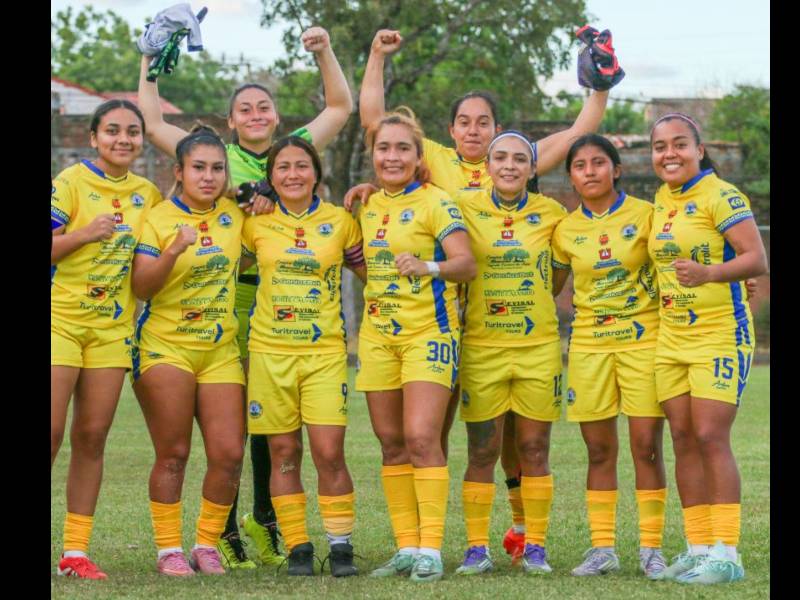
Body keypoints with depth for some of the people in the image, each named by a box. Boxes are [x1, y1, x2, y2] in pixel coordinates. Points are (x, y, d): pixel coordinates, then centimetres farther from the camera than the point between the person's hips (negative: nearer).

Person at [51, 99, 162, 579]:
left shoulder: (148, 194, 9)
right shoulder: (70, 183, -7)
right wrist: (84, 233, -23)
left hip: (111, 328, 4)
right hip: (59, 320, -4)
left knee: (92, 437, 4)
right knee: (51, 433, -9)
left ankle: (76, 551, 9)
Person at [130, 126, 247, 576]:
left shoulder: (235, 214, 6)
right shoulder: (158, 219, -5)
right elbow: (141, 287, -12)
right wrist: (174, 251, -29)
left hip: (221, 351, 4)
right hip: (166, 348, -4)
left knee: (229, 454, -4)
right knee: (173, 454, -3)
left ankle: (207, 545, 10)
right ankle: (169, 549, 6)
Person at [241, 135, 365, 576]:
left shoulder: (340, 221, 4)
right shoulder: (256, 222, 4)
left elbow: (369, 270, 12)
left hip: (325, 352, -1)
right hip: (270, 352, 1)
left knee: (329, 453, -9)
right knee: (284, 454, 4)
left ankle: (341, 545, 1)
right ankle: (297, 547, 11)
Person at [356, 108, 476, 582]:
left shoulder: (435, 202, -7)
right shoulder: (370, 206, 12)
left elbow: (467, 263, -16)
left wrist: (429, 266, -33)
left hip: (428, 331, -6)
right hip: (378, 334, 6)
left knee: (422, 438, -14)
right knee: (392, 443, 6)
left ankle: (430, 549, -10)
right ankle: (407, 547, 11)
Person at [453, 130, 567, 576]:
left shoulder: (552, 213, 4)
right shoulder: (466, 208, 1)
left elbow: (558, 277, 14)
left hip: (539, 345, 1)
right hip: (482, 346, -1)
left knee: (534, 450, 3)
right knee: (482, 452, 1)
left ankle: (536, 547, 10)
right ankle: (477, 548, 7)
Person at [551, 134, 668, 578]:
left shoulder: (645, 215, -2)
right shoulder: (565, 230, 4)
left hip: (644, 339, -2)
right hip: (589, 345, 2)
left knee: (646, 445, -4)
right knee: (599, 449, 5)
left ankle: (650, 547, 4)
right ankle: (602, 548, 12)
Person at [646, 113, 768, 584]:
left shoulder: (721, 196, -12)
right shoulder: (662, 199, 11)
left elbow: (757, 259, -20)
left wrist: (708, 272, -35)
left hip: (719, 334, -7)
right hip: (672, 337, 7)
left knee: (711, 438, -11)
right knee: (683, 439, 6)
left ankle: (727, 554, -7)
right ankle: (698, 548, 13)